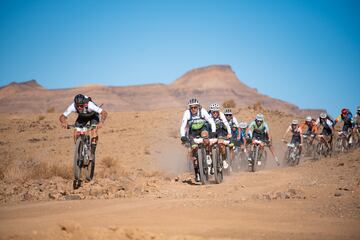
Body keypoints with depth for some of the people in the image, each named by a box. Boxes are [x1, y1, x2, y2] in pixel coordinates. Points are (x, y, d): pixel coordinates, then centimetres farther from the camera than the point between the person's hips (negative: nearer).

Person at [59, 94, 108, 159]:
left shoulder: (90, 105, -43)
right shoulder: (73, 106, -36)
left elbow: (104, 113, -45)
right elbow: (62, 116, -32)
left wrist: (101, 122, -63)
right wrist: (63, 122, -55)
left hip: (93, 115, -3)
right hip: (82, 116, 3)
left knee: (94, 131, -25)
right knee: (76, 133, -15)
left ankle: (92, 152, -14)